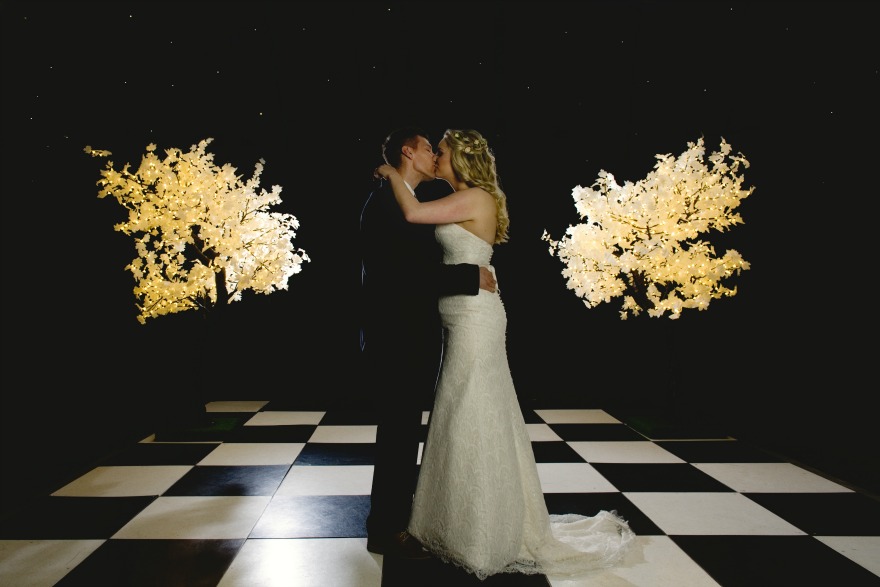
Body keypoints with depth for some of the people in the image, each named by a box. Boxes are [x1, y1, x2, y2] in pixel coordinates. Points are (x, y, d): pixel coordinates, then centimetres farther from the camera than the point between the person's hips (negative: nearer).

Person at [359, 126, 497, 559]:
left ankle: (396, 519, 34)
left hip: (411, 338, 10)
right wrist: (473, 277, -20)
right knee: (397, 434, 1)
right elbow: (405, 270, -26)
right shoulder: (385, 202, -15)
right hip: (395, 340, -10)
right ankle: (385, 531, 17)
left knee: (404, 433, 18)